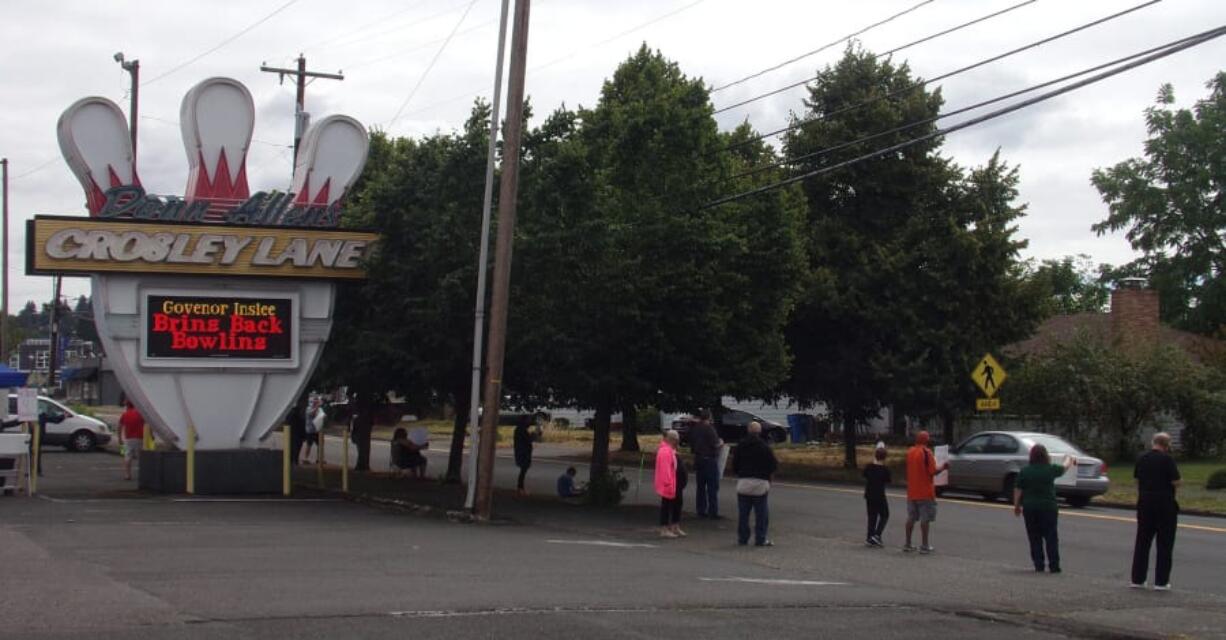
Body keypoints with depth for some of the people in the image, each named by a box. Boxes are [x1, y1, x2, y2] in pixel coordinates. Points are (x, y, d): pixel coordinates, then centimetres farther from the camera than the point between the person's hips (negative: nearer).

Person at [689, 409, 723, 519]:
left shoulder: (694, 428, 6)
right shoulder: (709, 429, -17)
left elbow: (691, 444, 13)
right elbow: (715, 444, -19)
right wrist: (721, 443, 0)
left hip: (698, 459, 7)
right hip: (710, 460, -7)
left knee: (701, 487, 13)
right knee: (712, 487, -2)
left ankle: (700, 510, 15)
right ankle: (713, 512, -3)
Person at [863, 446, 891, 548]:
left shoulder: (869, 466, -3)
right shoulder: (885, 469, -13)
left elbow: (865, 476, 14)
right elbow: (888, 480, -3)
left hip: (869, 495, 4)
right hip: (880, 496, -4)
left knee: (872, 516, 12)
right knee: (884, 516, 8)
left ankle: (870, 538, 10)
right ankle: (877, 535, -7)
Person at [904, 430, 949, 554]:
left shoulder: (909, 452, 7)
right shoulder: (926, 452, -14)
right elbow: (933, 471, -16)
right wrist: (943, 467, -1)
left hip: (912, 492, 6)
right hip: (925, 493, -6)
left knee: (911, 518, 11)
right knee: (925, 519, -1)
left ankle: (908, 544, 14)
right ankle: (924, 546, 0)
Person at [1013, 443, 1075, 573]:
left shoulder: (1024, 471, -2)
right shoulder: (1051, 470, -4)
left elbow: (1018, 490, 0)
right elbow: (1064, 468, 16)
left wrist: (1016, 506, 11)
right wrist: (1069, 459, 37)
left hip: (1030, 508, 1)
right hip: (1048, 507, -1)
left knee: (1034, 538, 7)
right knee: (1051, 538, 4)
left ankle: (1038, 565, 5)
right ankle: (1054, 566, 2)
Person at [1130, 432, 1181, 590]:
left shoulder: (1142, 459, 6)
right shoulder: (1167, 459, -13)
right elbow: (1176, 482, -15)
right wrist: (1180, 482, 5)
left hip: (1145, 504, 6)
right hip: (1165, 505, -6)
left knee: (1142, 542, 11)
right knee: (1164, 544, 2)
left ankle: (1137, 579, 12)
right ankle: (1161, 582, 2)